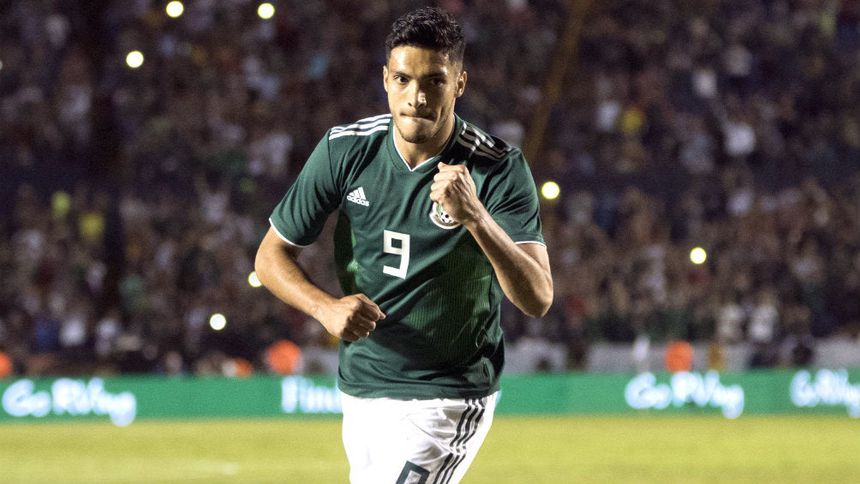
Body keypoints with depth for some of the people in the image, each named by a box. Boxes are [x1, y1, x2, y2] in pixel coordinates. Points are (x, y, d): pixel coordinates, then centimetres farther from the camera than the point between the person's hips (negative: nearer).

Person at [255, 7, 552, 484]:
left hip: (449, 398, -5)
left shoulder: (499, 171, -17)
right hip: (360, 389, 5)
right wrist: (326, 307, -17)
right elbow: (272, 254, 3)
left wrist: (475, 215, -40)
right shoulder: (346, 149, -7)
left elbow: (537, 299, -26)